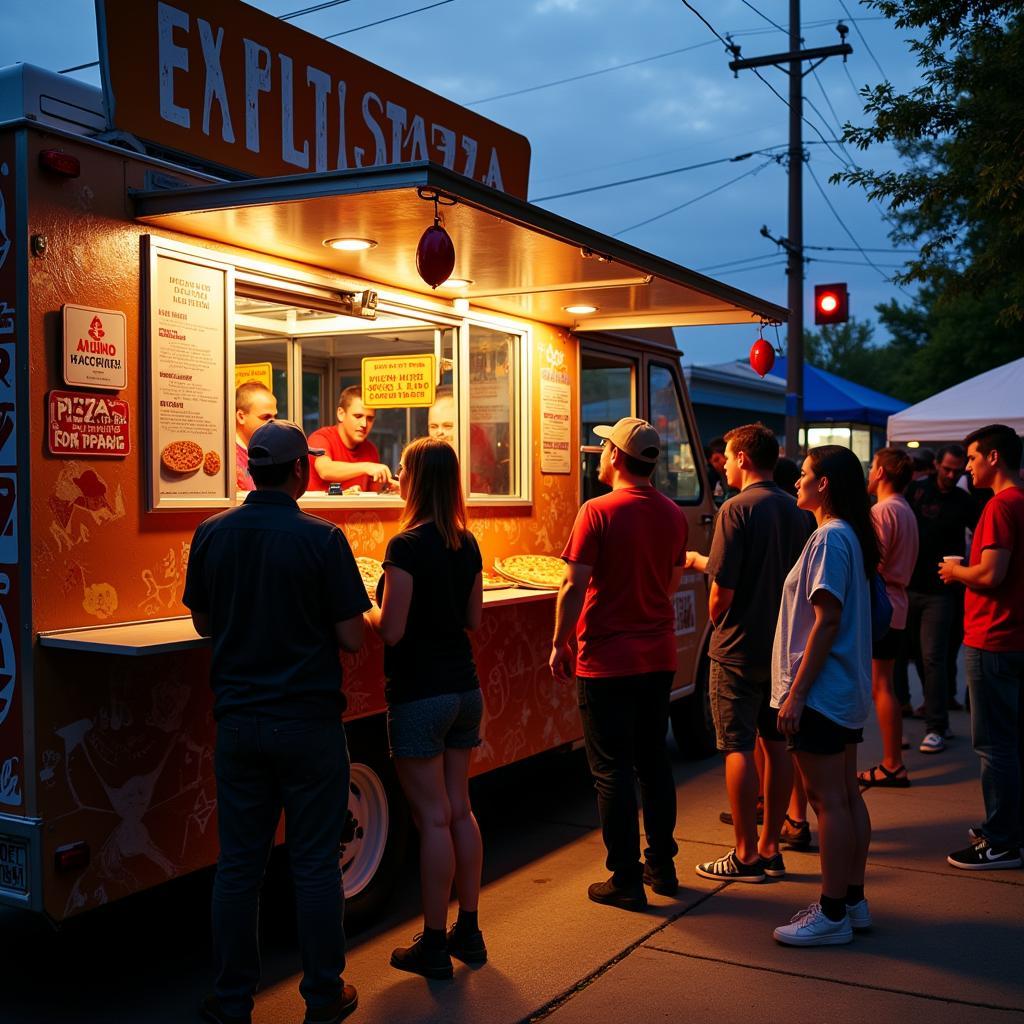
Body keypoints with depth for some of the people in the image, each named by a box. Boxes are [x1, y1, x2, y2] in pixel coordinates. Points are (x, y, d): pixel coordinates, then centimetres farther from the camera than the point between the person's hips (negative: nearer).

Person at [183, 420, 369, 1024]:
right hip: (308, 720, -3)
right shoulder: (321, 539, -13)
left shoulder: (212, 535, -1)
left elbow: (204, 623, 11)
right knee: (315, 862, 8)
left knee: (239, 862, 12)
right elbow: (353, 637, -11)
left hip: (238, 719, 4)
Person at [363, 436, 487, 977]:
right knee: (460, 811, 15)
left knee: (433, 818, 0)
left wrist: (367, 610, 1)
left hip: (418, 694, -7)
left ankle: (434, 946, 12)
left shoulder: (407, 546, -17)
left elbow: (391, 629, -18)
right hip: (464, 688, 7)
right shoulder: (466, 544, 5)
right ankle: (468, 932, 25)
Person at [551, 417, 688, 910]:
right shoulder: (673, 514, 4)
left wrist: (560, 644, -5)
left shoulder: (599, 511, -14)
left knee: (612, 770, 3)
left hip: (607, 660, -6)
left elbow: (575, 585, -15)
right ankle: (661, 865, 27)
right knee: (654, 761, 17)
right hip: (659, 656, 6)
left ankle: (626, 881, 9)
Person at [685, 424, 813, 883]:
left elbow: (722, 590, -18)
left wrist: (716, 623, 2)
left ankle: (746, 855, 7)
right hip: (783, 646, 7)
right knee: (775, 744, 12)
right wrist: (700, 560, 27)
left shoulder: (737, 509, -15)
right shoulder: (795, 510, 7)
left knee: (739, 748, 1)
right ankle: (770, 848, 20)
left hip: (740, 649, -7)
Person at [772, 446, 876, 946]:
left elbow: (826, 622, -21)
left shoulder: (830, 538, -16)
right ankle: (853, 901, 23)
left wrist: (796, 693, -20)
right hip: (846, 691, 10)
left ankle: (832, 914, 5)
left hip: (821, 693, -10)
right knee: (847, 796, 14)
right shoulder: (850, 536, 13)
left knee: (828, 799, -3)